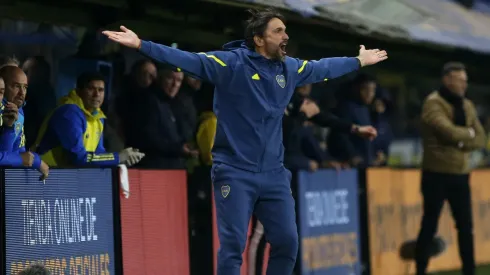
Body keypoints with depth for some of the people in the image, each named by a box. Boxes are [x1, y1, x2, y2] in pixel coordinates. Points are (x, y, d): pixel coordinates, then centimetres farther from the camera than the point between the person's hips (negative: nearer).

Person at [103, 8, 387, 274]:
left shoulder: (291, 68, 7)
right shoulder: (231, 63, -11)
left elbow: (322, 68, 25)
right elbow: (187, 59, -18)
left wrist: (359, 61, 36)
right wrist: (140, 45, -27)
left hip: (274, 174, 6)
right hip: (235, 173, -5)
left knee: (288, 242, 7)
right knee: (233, 246, -5)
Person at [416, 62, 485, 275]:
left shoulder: (467, 106, 12)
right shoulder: (433, 103, -9)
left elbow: (480, 140, 5)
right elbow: (449, 131, -23)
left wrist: (461, 142, -13)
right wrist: (468, 133, -5)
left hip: (460, 175, 6)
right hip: (437, 174, -6)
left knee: (466, 226, 8)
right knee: (430, 226, 0)